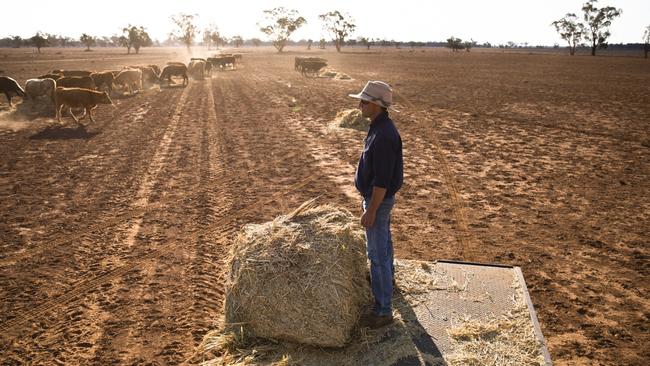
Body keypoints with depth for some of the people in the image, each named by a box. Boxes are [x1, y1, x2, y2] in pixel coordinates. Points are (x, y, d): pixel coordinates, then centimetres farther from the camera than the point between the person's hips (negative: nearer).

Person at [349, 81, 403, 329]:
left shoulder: (383, 136, -29)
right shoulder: (379, 127, 4)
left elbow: (382, 179, -29)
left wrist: (371, 211, -24)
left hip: (379, 199, -10)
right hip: (378, 197, 10)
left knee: (377, 252, -4)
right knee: (383, 239, 29)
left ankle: (383, 310, 5)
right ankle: (387, 276, 53)